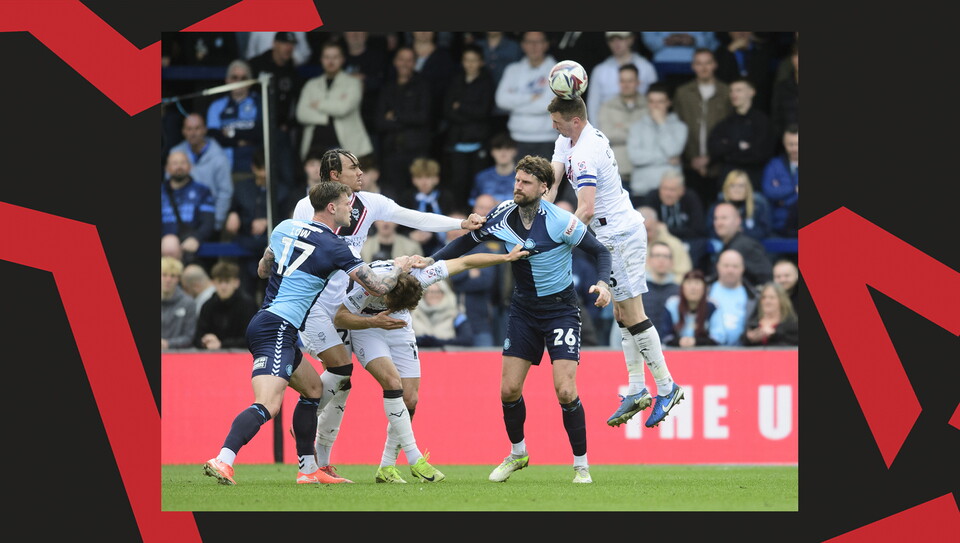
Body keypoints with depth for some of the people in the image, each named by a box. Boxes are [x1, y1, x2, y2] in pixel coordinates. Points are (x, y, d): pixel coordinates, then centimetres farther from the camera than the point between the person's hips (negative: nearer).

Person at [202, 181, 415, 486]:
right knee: (267, 406, -22)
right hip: (276, 331, -9)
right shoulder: (333, 247, -7)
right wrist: (399, 268, 17)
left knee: (313, 388, 22)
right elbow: (378, 287, -3)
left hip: (263, 322, 9)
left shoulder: (286, 228, 12)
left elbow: (263, 269, 27)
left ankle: (308, 469, 23)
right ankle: (223, 460, -39)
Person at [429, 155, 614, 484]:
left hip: (560, 309, -5)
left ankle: (581, 465, 1)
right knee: (509, 389, 2)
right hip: (523, 309, 5)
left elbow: (600, 251, -10)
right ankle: (517, 454, 27)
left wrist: (603, 284, -28)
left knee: (565, 391, -15)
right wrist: (431, 261, -5)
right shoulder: (502, 216, -7)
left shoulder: (561, 222, -20)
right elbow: (466, 242, 7)